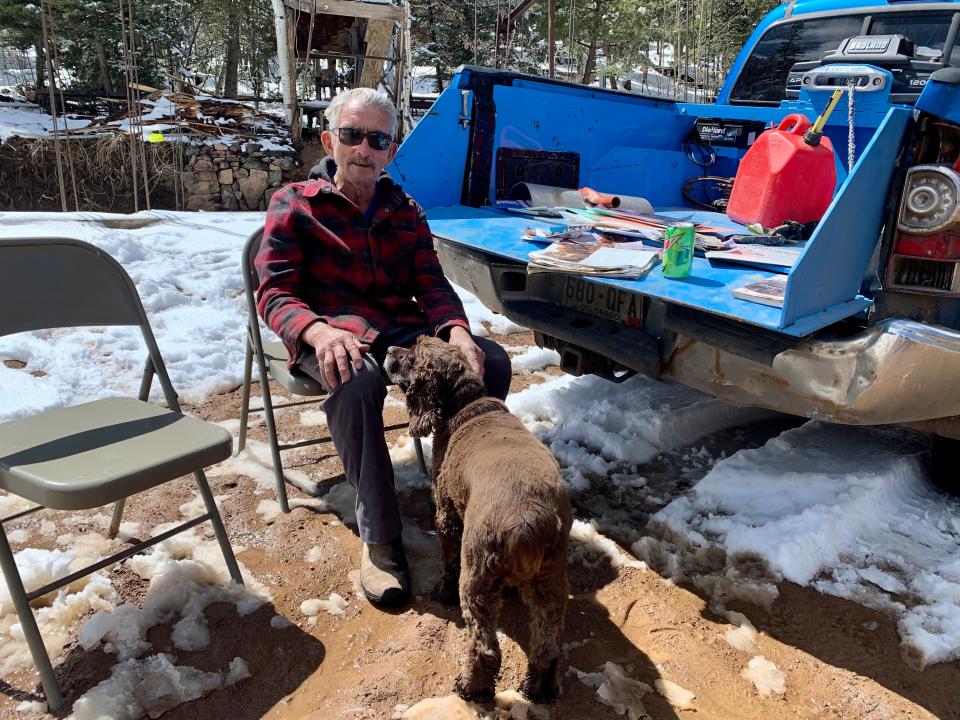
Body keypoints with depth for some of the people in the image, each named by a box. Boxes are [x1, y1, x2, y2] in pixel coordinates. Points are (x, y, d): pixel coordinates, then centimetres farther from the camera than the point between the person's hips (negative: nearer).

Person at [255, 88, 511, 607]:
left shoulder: (404, 211, 17)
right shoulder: (294, 205, 5)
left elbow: (431, 284, 8)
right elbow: (274, 293, -5)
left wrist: (455, 329, -16)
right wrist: (319, 332, -28)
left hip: (402, 330, 4)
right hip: (332, 333, -4)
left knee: (491, 362, -20)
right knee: (356, 381, -39)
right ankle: (379, 537, -25)